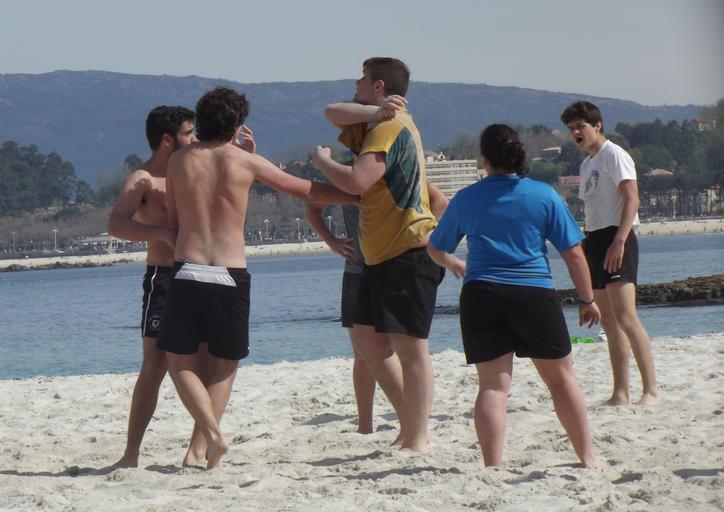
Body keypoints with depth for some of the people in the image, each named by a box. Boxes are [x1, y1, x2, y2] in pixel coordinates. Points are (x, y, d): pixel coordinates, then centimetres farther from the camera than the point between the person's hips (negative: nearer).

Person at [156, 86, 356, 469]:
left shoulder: (180, 160, 8)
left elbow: (172, 220, 15)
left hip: (187, 271, 1)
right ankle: (201, 446, 8)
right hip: (230, 276, 0)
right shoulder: (244, 161, 4)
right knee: (224, 364, 15)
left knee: (180, 361, 12)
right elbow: (307, 191, 12)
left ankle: (211, 435, -9)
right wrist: (358, 196, 23)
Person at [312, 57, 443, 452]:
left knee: (410, 348, -9)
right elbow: (333, 113, 8)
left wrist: (322, 161, -6)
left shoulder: (391, 127, -15)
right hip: (382, 256, 11)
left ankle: (416, 440, -8)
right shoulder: (375, 124, 17)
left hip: (408, 254, -11)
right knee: (370, 344, 12)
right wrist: (374, 111, -8)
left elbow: (357, 181, -25)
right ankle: (411, 427, 18)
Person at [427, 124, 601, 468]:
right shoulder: (544, 195, 2)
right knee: (561, 377, 12)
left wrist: (453, 263, 42)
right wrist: (587, 300, 12)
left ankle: (493, 467, -10)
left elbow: (435, 250, 20)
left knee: (493, 385, -1)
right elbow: (573, 253, 2)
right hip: (535, 295, -1)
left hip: (481, 296, 1)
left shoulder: (465, 200, 7)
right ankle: (587, 457, 15)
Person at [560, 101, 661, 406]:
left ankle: (651, 390, -19)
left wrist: (619, 241, -24)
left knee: (625, 317, -17)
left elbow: (632, 200, -15)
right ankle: (620, 393, 8)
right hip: (594, 241, 9)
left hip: (615, 238, -9)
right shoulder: (587, 164, 21)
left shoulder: (613, 155, -6)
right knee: (608, 321, 6)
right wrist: (584, 248, 17)